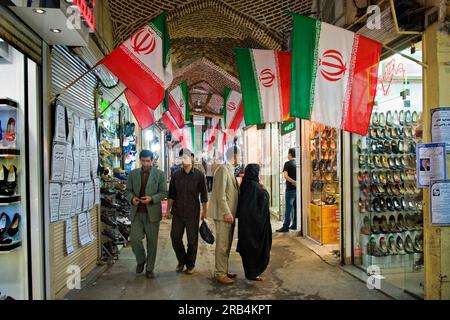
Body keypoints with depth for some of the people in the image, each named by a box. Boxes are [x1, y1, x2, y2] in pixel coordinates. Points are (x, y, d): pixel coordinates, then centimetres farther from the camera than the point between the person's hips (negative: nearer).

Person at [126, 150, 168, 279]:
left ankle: (150, 268, 22)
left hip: (152, 213, -2)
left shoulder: (159, 174, 0)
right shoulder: (133, 174, 8)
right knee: (135, 239, -3)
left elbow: (164, 192, -2)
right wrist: (132, 198, -11)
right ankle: (141, 260, 26)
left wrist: (151, 198, -18)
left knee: (152, 242, 5)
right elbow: (128, 190, 11)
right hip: (136, 212, 2)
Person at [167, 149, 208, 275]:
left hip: (193, 213, -2)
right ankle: (182, 261, 28)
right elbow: (171, 194, 9)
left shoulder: (199, 175, -3)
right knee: (175, 238, 5)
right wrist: (168, 209, 6)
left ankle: (190, 265, 23)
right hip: (177, 212, 2)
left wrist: (205, 211, 1)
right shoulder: (176, 175, 4)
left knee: (192, 240, 5)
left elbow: (203, 195, 1)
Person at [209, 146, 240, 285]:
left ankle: (223, 270, 26)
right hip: (223, 214, -10)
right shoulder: (223, 169, -15)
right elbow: (220, 194, -20)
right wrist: (227, 212, -20)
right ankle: (220, 273, 7)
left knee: (227, 245, 16)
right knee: (222, 245, -2)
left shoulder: (230, 170, 15)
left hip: (229, 213, 10)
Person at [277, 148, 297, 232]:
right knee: (296, 207, 12)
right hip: (298, 188, 6)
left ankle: (286, 226, -2)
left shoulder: (287, 164, -8)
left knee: (288, 208, -4)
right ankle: (295, 225, 18)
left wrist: (293, 182, -17)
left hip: (290, 189, -6)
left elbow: (285, 176, -19)